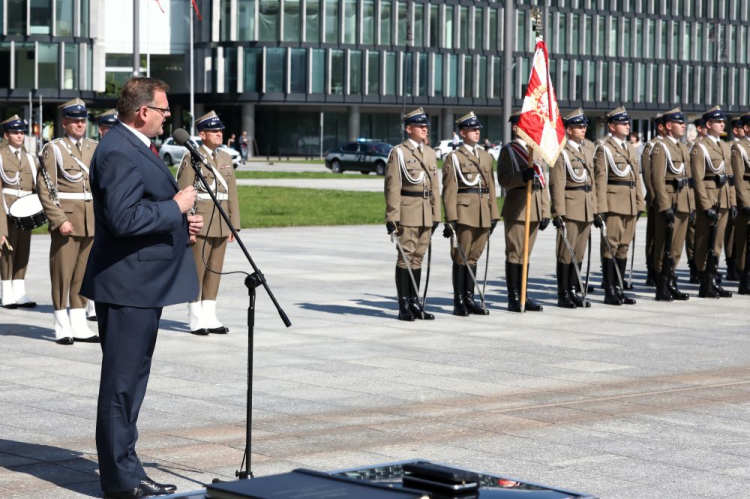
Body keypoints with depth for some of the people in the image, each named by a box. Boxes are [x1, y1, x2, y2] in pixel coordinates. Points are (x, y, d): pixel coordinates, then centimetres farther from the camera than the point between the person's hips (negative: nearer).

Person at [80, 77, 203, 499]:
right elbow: (123, 219, -27)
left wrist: (181, 222, 11)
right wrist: (175, 207, -18)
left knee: (131, 380, 16)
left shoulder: (136, 147, 15)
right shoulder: (118, 153, -18)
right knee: (122, 381, -4)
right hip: (127, 283, -11)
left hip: (142, 282, 11)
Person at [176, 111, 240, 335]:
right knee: (197, 270, -1)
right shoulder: (192, 158, -5)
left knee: (215, 270, 8)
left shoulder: (226, 158, 14)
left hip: (221, 224, 6)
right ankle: (196, 319, 5)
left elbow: (232, 192, 15)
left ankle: (209, 316, 15)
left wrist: (234, 224, 10)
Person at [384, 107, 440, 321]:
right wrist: (392, 217, -16)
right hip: (407, 213, -6)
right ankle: (403, 306, 0)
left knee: (418, 257, 9)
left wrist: (436, 215, 13)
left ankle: (415, 303, 14)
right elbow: (392, 186, -10)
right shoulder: (398, 152, -5)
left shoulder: (430, 153, 15)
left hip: (426, 214, 6)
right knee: (405, 257, -3)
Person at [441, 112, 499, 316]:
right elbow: (449, 190, -7)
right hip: (464, 213, -5)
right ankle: (459, 302, 3)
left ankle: (469, 299, 16)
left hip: (483, 214, 5)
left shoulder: (486, 157, 16)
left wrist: (494, 214, 12)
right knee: (461, 257, -1)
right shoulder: (454, 158, -2)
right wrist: (450, 219, -12)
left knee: (474, 256, 10)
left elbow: (491, 186, 17)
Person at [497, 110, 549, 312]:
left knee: (526, 253, 10)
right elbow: (503, 179, -10)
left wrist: (545, 212, 11)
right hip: (516, 208, -6)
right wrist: (522, 176, -28)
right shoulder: (508, 150, -2)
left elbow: (542, 182, 16)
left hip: (535, 209, 6)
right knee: (514, 253, -3)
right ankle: (513, 298, 0)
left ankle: (522, 296, 15)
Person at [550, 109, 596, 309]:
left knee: (579, 253, 9)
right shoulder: (561, 153, -6)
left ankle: (574, 291, 15)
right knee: (566, 252, -2)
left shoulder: (587, 153, 16)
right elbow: (557, 185, -12)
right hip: (570, 208, -7)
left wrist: (595, 209, 14)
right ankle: (563, 295, 2)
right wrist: (558, 213, -17)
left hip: (586, 210, 7)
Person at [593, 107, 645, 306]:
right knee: (610, 245, -4)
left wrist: (640, 203, 13)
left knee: (624, 246, 8)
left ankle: (618, 288, 14)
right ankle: (609, 292, -1)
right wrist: (600, 209, -16)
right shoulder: (604, 148, -5)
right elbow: (600, 179, -11)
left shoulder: (630, 148, 18)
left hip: (630, 205, 7)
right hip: (613, 203, -7)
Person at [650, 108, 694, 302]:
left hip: (683, 204, 8)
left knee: (677, 248, 11)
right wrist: (665, 207, -20)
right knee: (664, 248, -3)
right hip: (669, 203, -8)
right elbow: (657, 179, -15)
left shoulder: (683, 148, 17)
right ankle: (662, 289, 0)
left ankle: (671, 285, 17)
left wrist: (692, 205, 15)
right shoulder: (660, 147, -8)